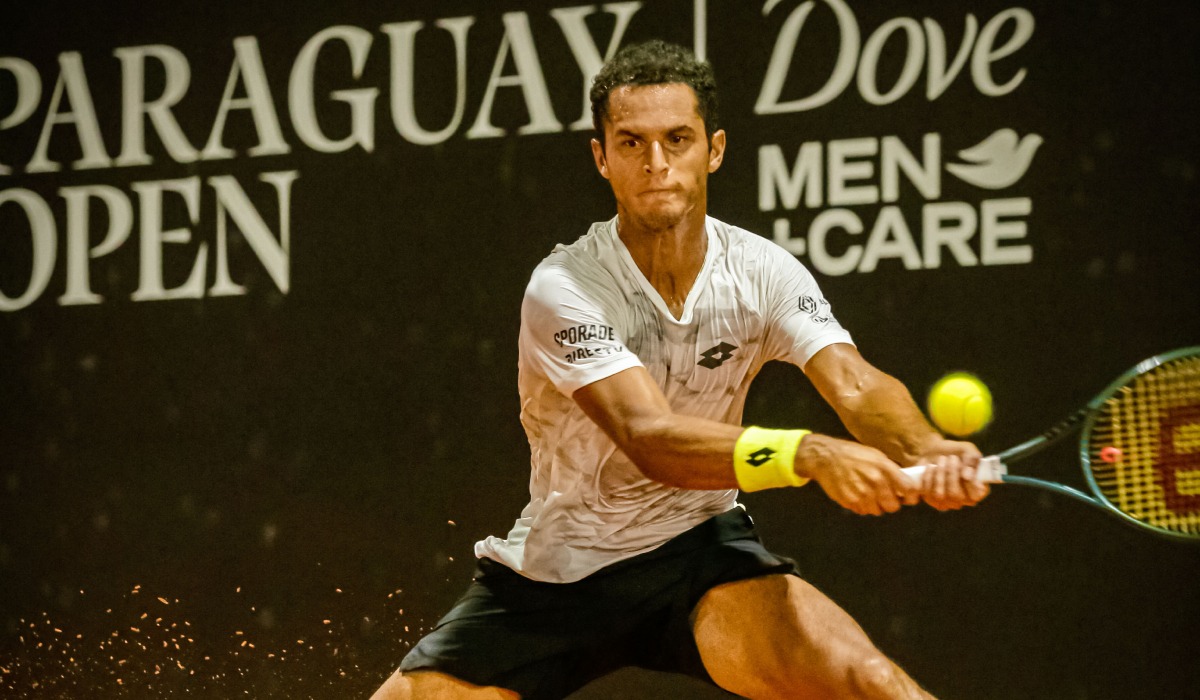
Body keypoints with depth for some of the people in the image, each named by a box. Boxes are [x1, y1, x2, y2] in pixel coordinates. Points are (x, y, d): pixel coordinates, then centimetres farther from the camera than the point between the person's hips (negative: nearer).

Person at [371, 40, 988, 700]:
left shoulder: (763, 273, -9)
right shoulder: (563, 290, -20)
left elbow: (855, 384, -23)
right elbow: (650, 438, -34)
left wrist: (927, 451, -47)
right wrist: (812, 455, -50)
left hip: (699, 547, 1)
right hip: (553, 569, -1)